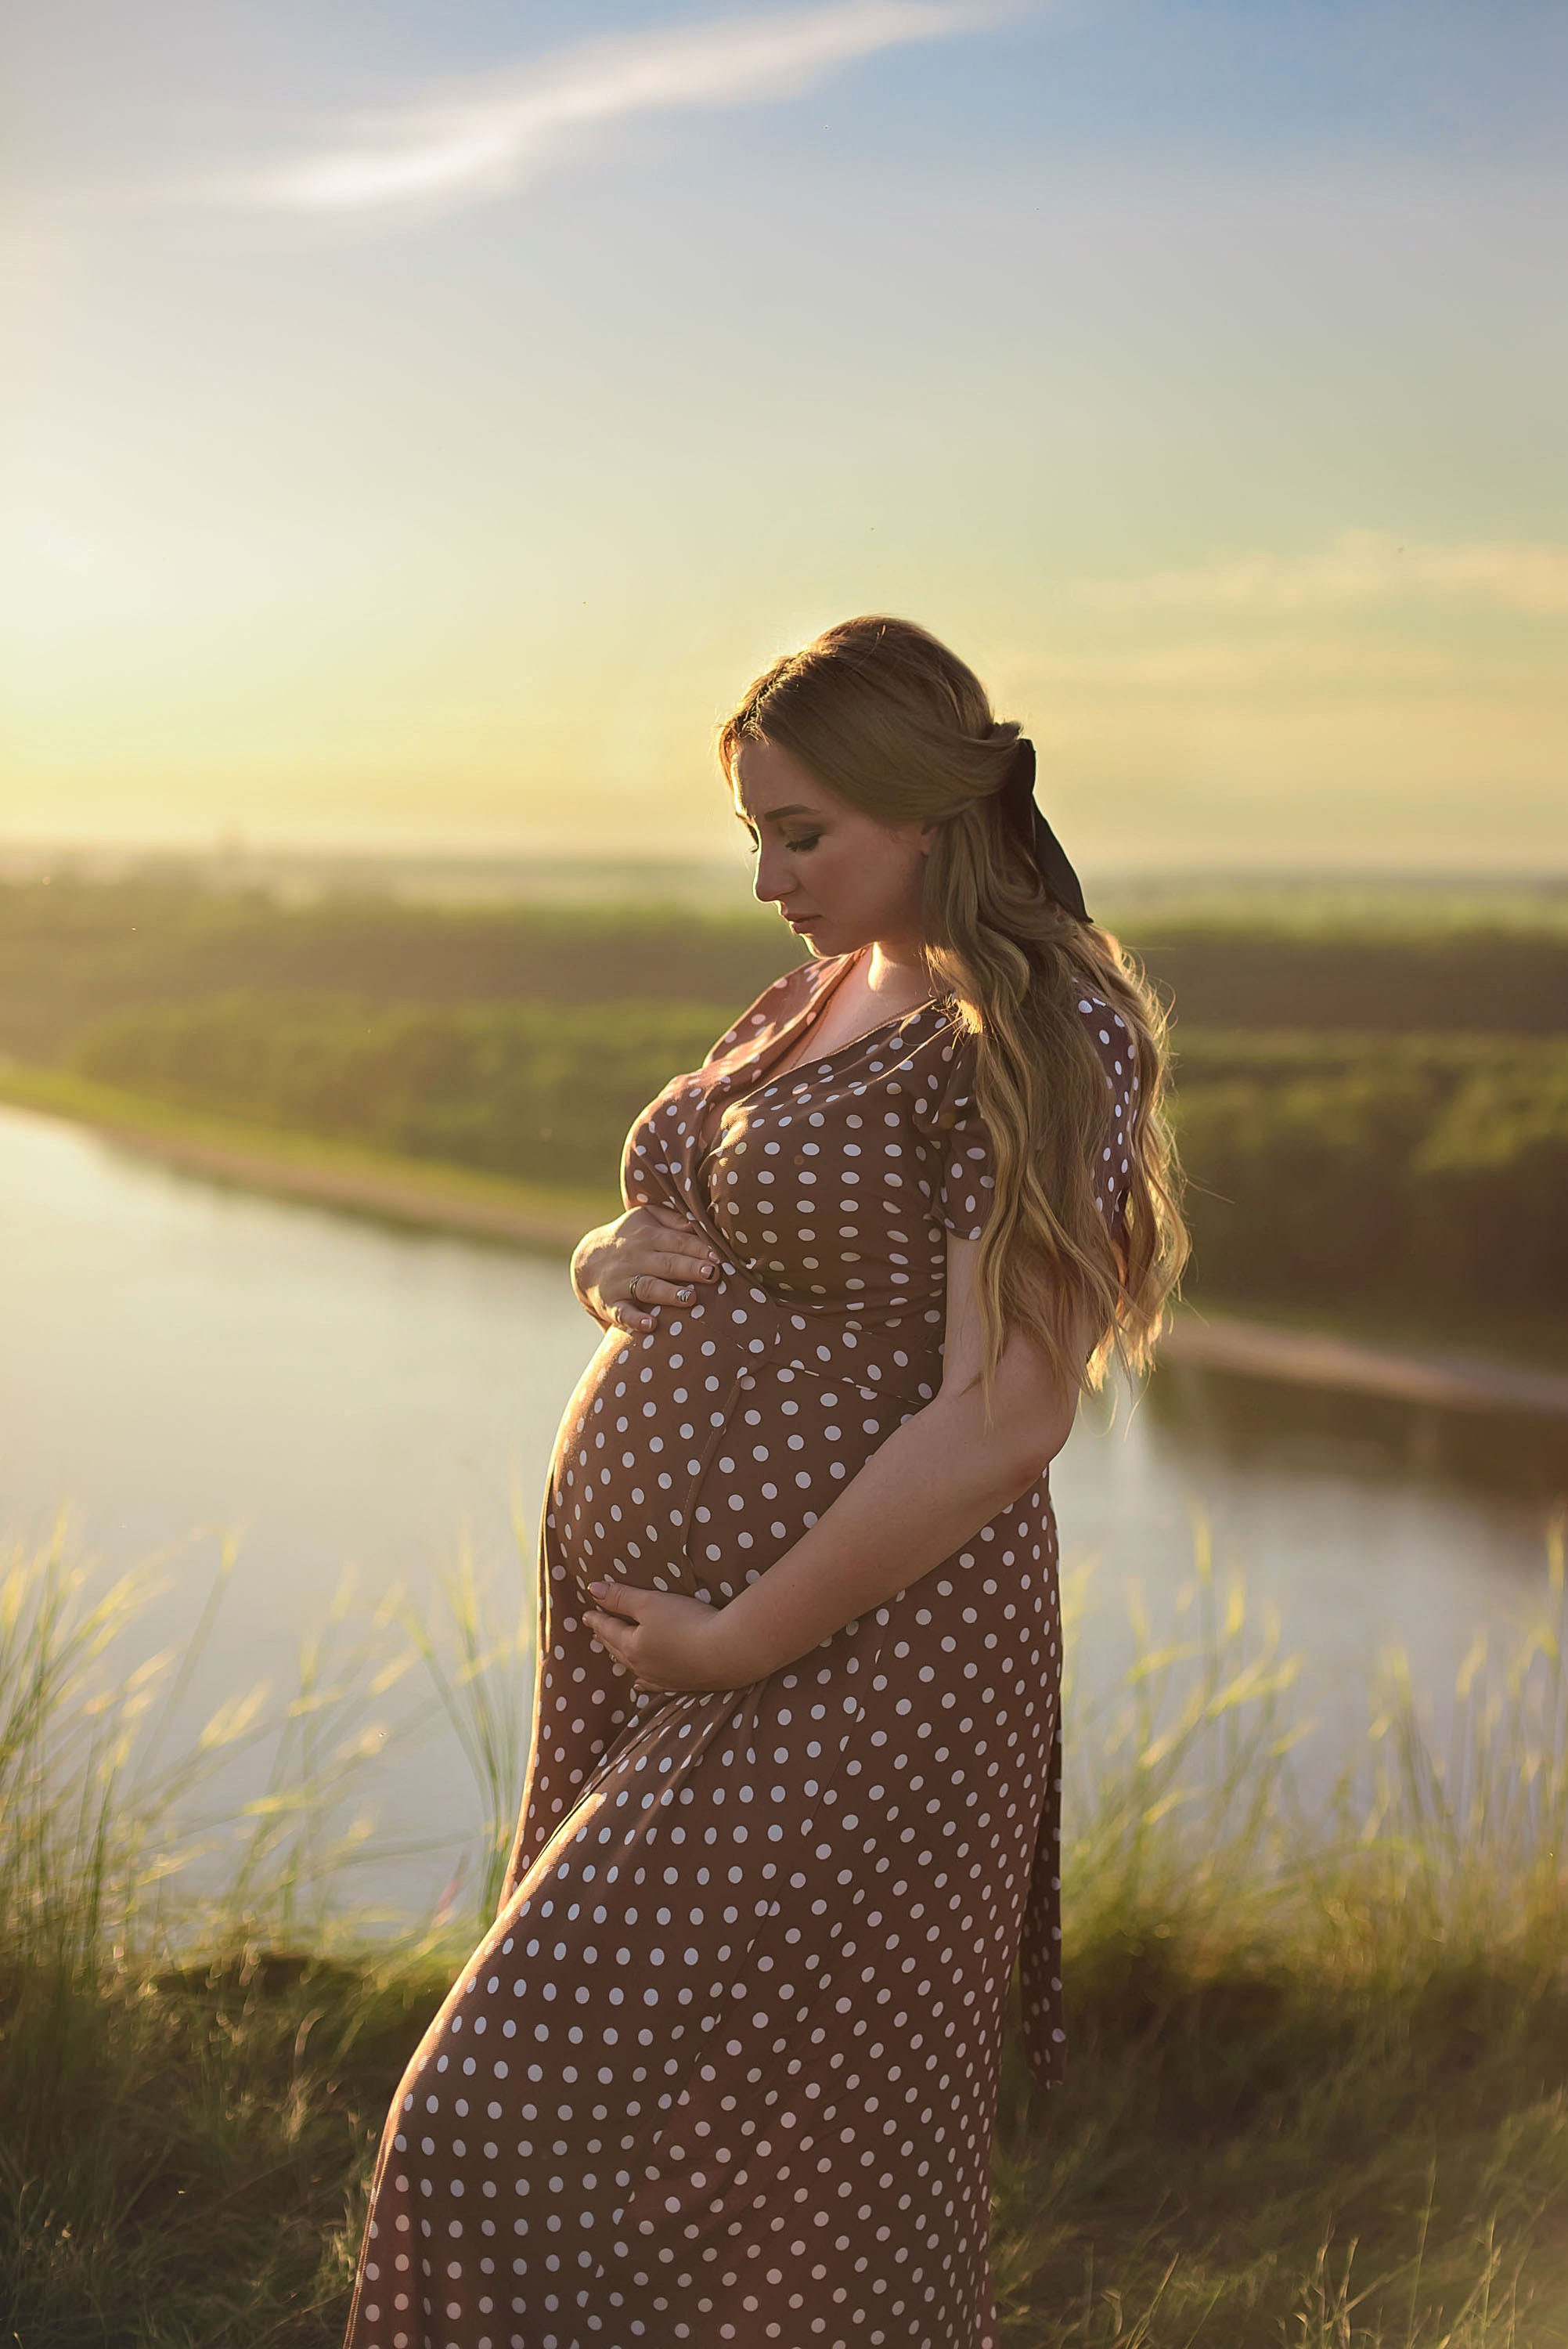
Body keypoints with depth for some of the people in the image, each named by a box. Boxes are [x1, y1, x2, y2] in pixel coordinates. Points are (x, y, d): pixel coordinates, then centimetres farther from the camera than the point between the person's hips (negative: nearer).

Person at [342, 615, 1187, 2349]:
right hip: (647, 1645, 9)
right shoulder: (820, 993, 13)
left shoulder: (1042, 1036, -13)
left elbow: (1001, 1426, -20)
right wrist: (614, 1263, -1)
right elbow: (682, 1243, 24)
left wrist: (739, 1637, -18)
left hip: (840, 1672, -9)